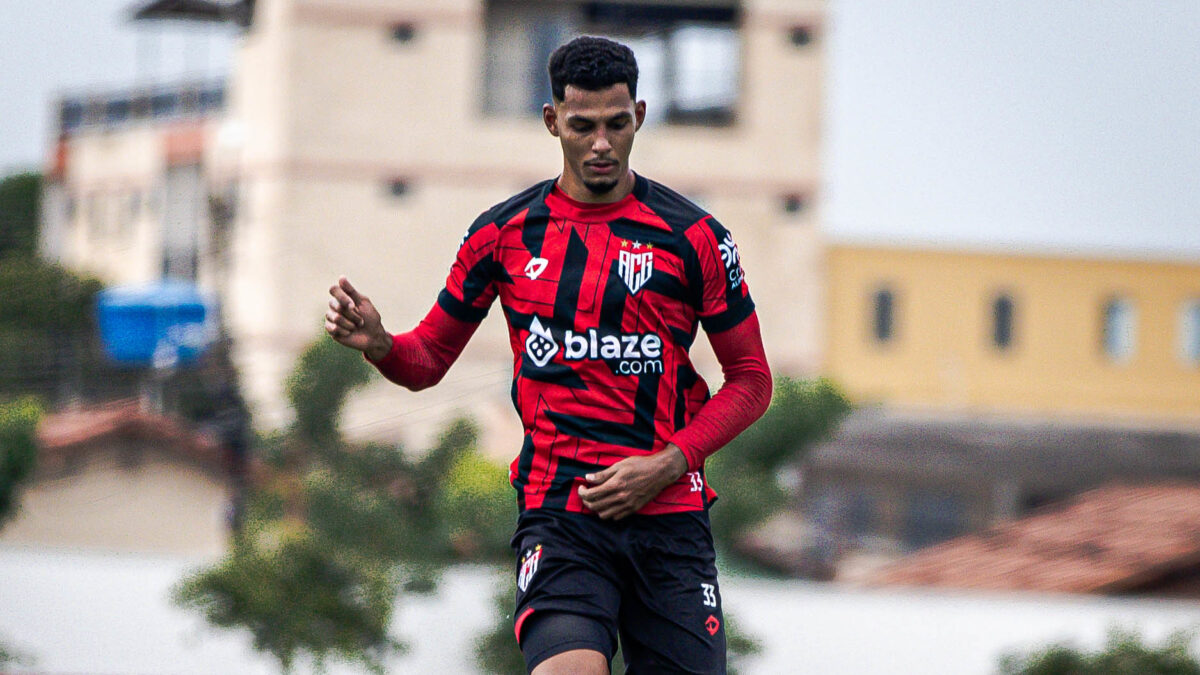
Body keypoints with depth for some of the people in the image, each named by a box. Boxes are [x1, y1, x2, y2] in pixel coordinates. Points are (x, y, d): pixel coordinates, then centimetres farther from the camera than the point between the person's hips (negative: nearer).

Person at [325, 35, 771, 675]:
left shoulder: (694, 237, 3)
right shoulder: (504, 233, 7)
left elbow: (750, 378, 8)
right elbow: (430, 359, 16)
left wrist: (667, 465, -6)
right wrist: (377, 343, -8)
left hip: (669, 515, 1)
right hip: (558, 514, -1)